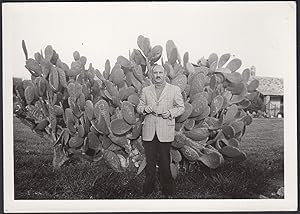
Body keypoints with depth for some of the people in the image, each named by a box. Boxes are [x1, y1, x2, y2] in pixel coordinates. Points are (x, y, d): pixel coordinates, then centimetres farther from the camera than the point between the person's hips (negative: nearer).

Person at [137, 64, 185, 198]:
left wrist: (170, 113, -11)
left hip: (165, 132, -2)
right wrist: (144, 109, -7)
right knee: (150, 162, 6)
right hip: (149, 132, 2)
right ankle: (148, 189, 19)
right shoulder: (145, 90, 12)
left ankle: (167, 191, 14)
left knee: (164, 163, 1)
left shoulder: (174, 90, 5)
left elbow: (181, 108, 7)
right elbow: (139, 107, 16)